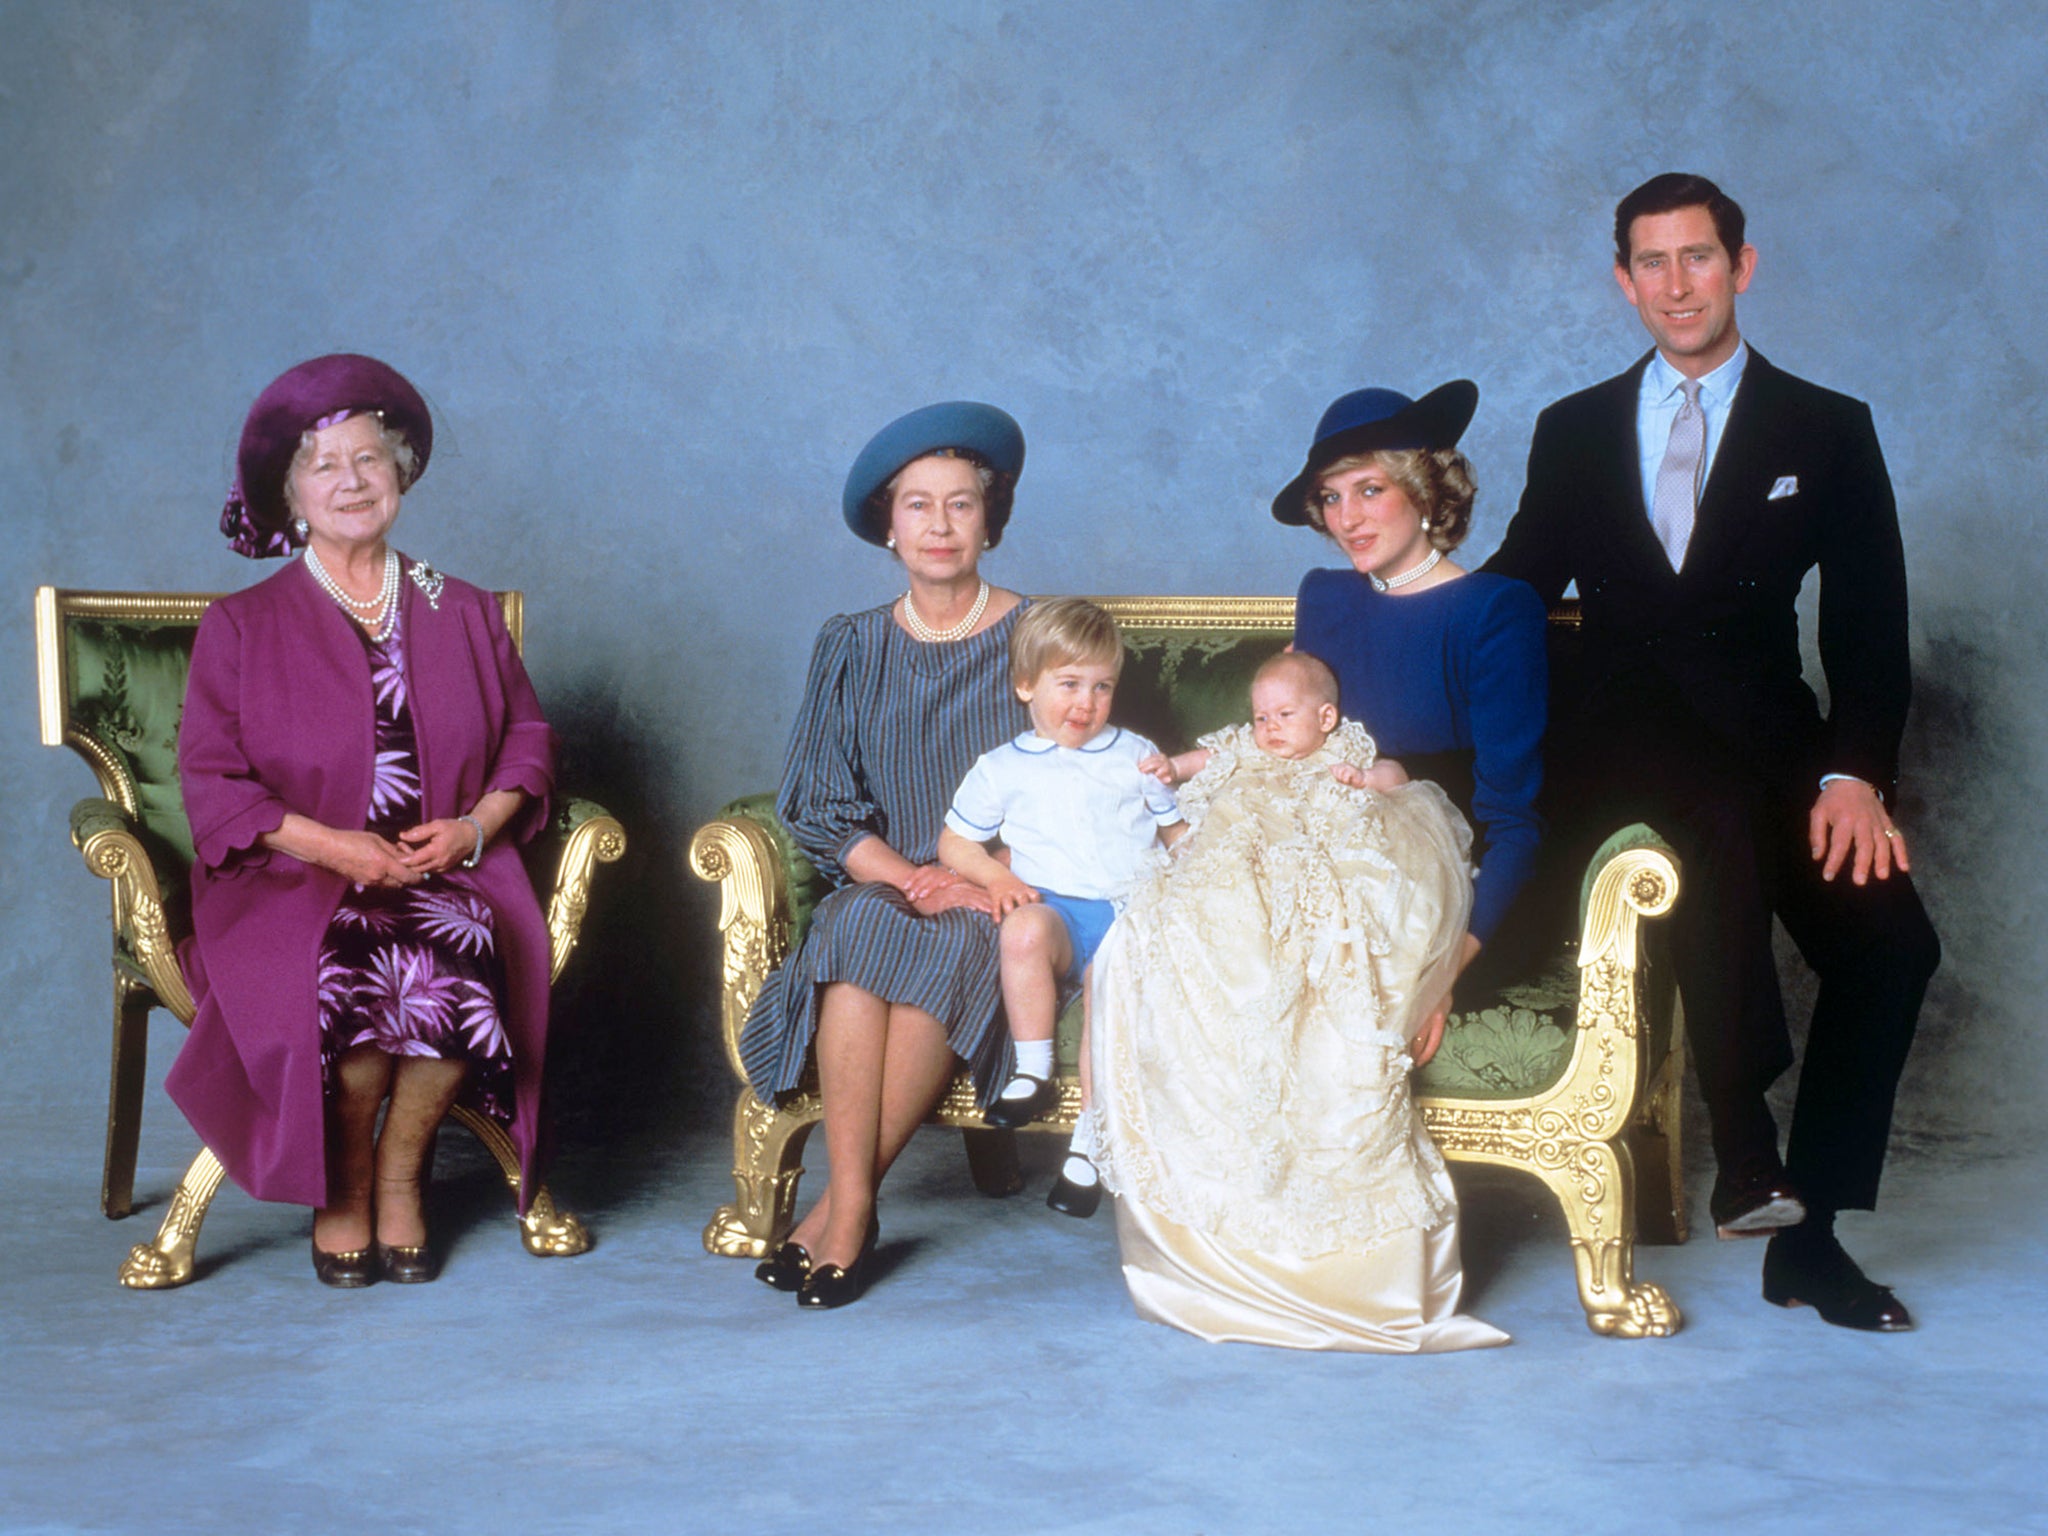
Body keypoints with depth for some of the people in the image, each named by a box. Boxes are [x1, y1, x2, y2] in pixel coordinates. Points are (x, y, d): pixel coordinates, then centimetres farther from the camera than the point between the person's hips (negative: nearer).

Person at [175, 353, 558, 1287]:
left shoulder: (464, 614, 17)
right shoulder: (242, 627, 10)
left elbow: (527, 739, 17)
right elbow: (208, 780, 3)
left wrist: (475, 825, -5)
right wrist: (327, 843, -13)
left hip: (446, 871, 2)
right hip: (290, 883, -1)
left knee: (467, 950, -34)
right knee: (350, 964, -36)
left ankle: (399, 1173, -12)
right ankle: (343, 1182, -12)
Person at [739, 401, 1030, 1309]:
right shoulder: (851, 648, 12)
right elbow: (819, 809, 6)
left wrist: (985, 880, -13)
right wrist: (907, 875, -12)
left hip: (1004, 900, -2)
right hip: (880, 884, 2)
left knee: (950, 948, -35)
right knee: (860, 932, -33)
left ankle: (846, 1206, -27)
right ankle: (853, 1202, -34)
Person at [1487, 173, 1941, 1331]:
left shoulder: (1827, 431, 10)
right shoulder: (1574, 432, 17)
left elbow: (1870, 629, 3)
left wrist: (1853, 772, -14)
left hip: (1771, 744, 1)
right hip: (1629, 745, -1)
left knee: (1892, 941, -25)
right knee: (1719, 825, -37)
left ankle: (1807, 1235, -9)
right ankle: (1744, 1154, -27)